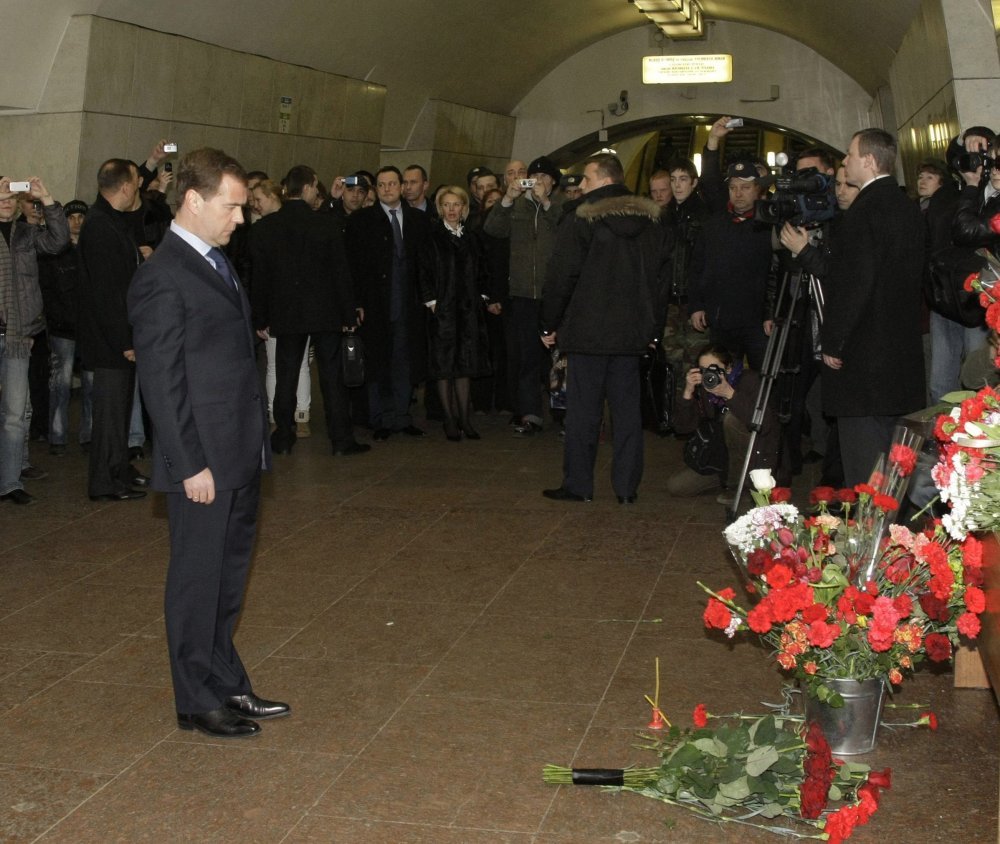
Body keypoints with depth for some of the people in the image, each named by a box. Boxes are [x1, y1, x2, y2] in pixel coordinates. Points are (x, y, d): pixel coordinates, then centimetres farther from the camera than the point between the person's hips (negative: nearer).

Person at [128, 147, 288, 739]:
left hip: (242, 454, 9)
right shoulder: (162, 278, -16)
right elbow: (162, 383, -18)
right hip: (205, 463, -9)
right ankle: (199, 702, 21)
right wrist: (192, 465, -18)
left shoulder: (216, 261, 12)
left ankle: (228, 684, 33)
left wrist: (258, 438, 14)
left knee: (228, 577, 19)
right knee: (198, 580, 6)